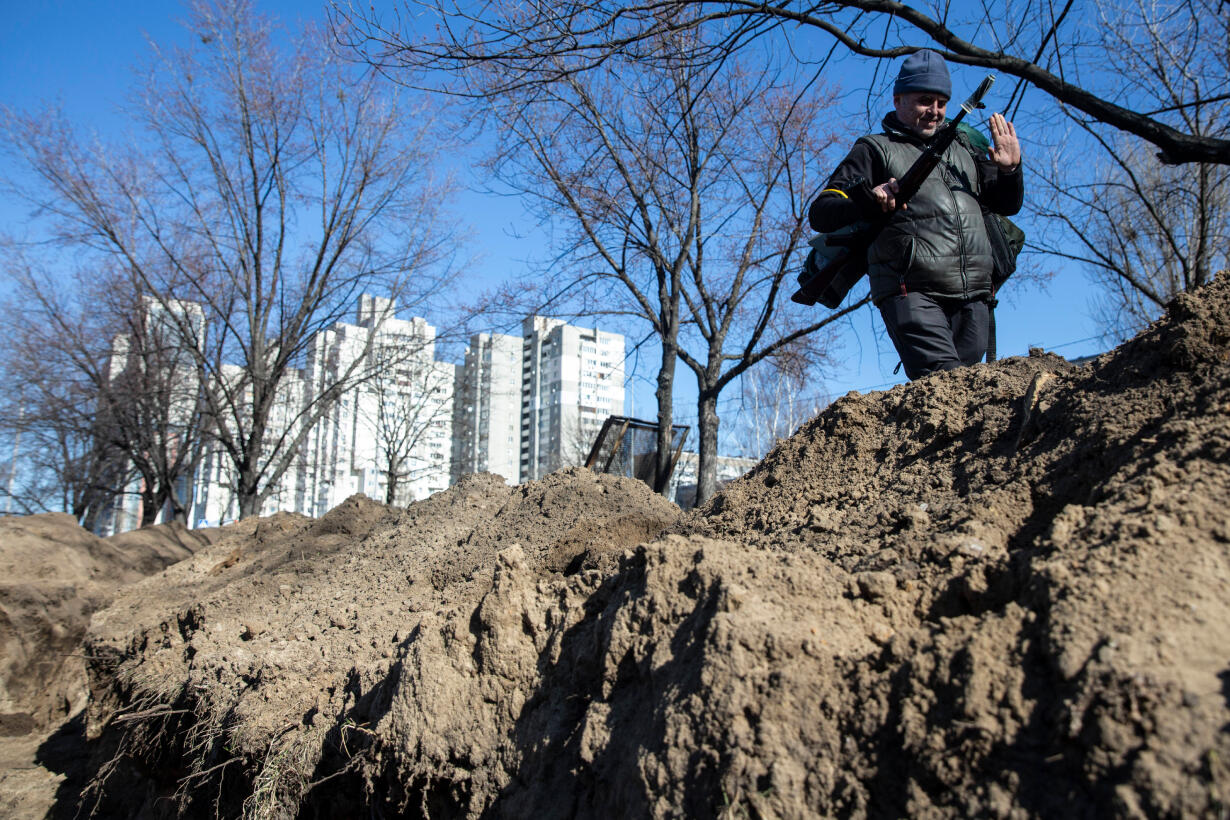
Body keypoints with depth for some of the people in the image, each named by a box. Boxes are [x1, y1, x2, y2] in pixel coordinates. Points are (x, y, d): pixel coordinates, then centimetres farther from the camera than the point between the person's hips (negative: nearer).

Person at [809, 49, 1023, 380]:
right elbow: (820, 214, 2)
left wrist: (1010, 170, 7)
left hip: (973, 298, 6)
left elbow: (1007, 205, 30)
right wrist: (869, 200, -19)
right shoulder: (875, 150, 11)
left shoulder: (963, 150, 26)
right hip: (912, 295, -5)